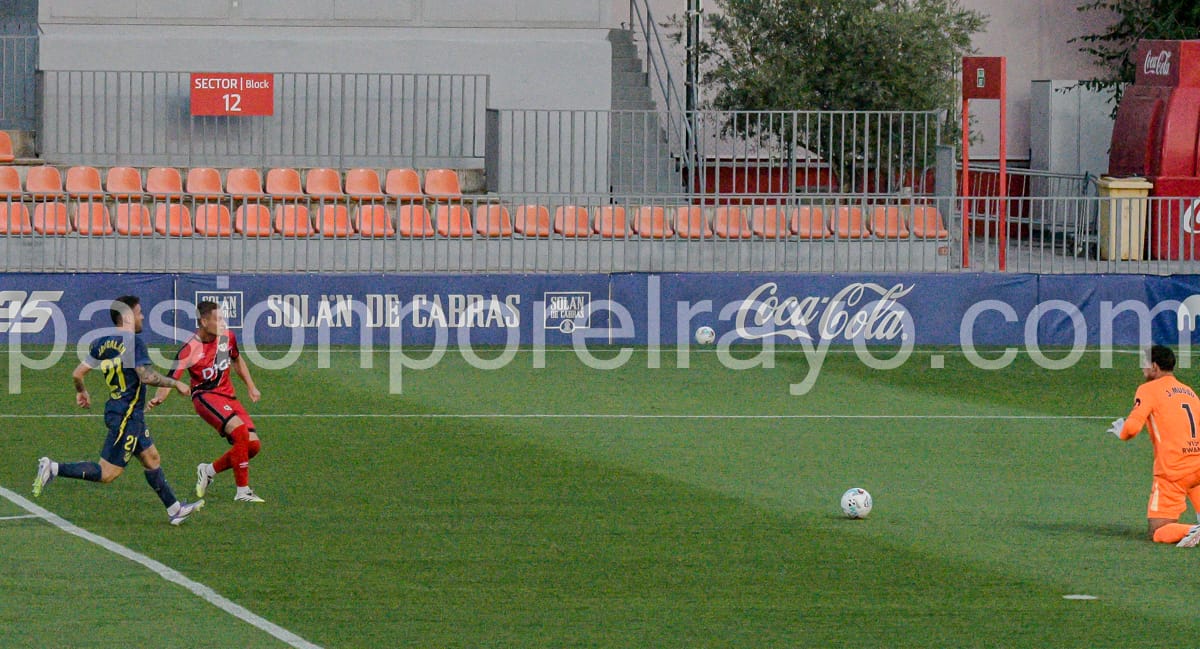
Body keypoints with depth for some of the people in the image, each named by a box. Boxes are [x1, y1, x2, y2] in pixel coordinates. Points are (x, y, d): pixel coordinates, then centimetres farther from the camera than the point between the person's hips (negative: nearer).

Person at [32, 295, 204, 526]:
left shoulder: (103, 342, 6)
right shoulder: (134, 341, -17)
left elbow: (78, 373, 7)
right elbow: (146, 376, -26)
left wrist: (81, 392, 27)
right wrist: (176, 384, -13)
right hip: (126, 416, -10)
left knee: (151, 459, 18)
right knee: (108, 474, -7)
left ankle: (174, 509, 25)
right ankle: (54, 469, -12)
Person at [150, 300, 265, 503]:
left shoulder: (227, 336, 1)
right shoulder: (190, 349, -18)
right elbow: (171, 379, -20)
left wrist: (251, 387, 23)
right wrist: (158, 398, -39)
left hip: (228, 396, 7)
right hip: (205, 396, -7)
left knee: (253, 445, -4)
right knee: (240, 430, -30)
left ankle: (209, 470, 17)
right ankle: (243, 492, -23)